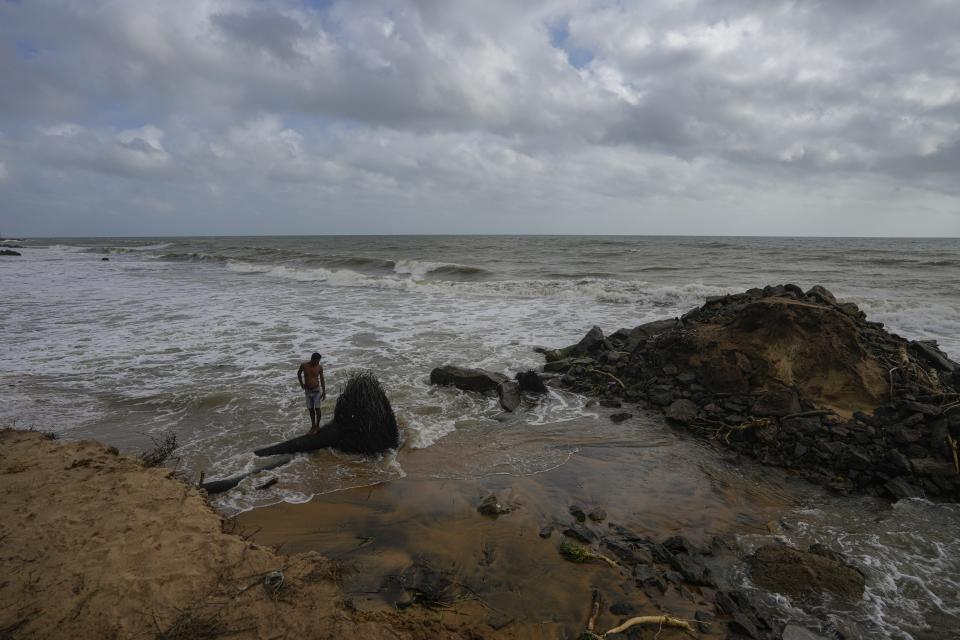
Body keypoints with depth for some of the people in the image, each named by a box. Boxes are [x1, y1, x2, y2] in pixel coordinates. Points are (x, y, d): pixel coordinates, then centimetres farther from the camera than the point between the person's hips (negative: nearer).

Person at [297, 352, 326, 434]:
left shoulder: (319, 368, -8)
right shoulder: (304, 366, -7)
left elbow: (322, 380, 1)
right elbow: (299, 373, 13)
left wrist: (324, 392, 0)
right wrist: (301, 384, 8)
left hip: (316, 391, -2)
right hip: (307, 391, 2)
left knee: (317, 409, 1)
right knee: (310, 409, 11)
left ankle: (317, 426, 15)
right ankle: (313, 426, 25)